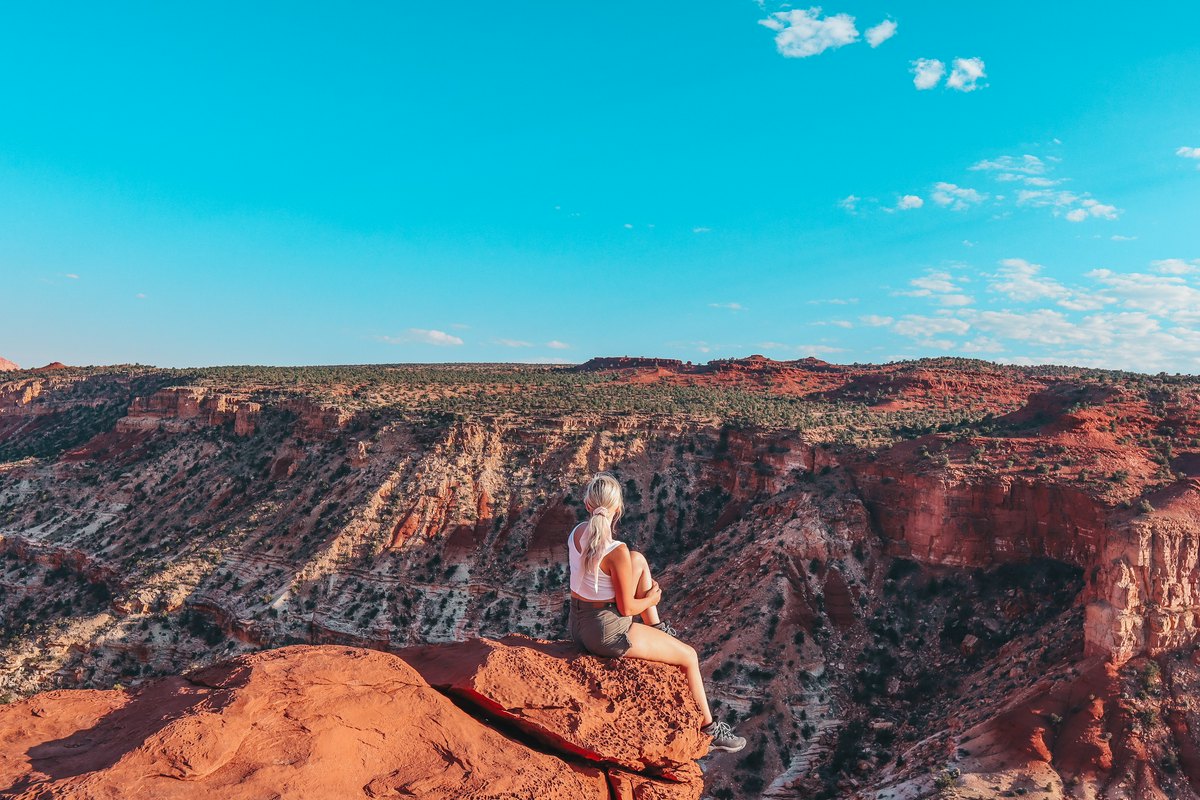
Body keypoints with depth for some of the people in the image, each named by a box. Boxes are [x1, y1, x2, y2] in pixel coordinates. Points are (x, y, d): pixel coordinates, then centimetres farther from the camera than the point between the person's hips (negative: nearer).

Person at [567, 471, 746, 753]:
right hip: (609, 632, -7)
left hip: (578, 623, 7)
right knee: (690, 656, 12)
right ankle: (710, 730, 27)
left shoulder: (575, 533, -4)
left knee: (638, 560, 19)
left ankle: (657, 628, 31)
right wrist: (652, 598, 4)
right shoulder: (617, 551, -27)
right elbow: (627, 607, -18)